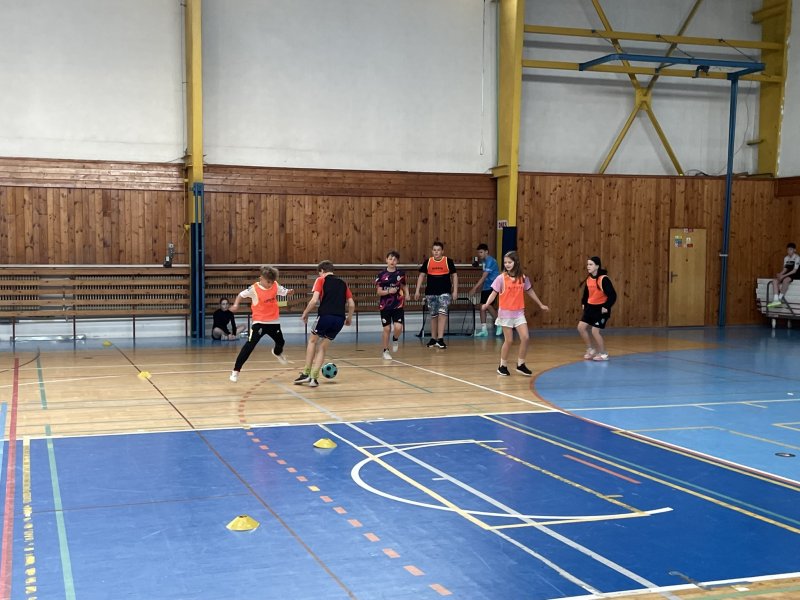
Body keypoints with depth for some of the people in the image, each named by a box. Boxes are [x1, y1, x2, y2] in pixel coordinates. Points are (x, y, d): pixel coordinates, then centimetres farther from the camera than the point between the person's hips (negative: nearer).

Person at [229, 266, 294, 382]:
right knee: (249, 345, -16)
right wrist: (236, 304, -20)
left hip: (274, 321, 5)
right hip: (259, 322, -5)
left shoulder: (275, 286, -6)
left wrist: (290, 292, -19)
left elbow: (285, 292, 4)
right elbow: (241, 295, -4)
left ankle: (277, 353, 62)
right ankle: (236, 370, -12)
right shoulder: (254, 289, -16)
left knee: (280, 342, 23)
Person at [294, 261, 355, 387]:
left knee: (312, 340, 21)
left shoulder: (321, 280, 7)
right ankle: (314, 378, 10)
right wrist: (349, 318, 28)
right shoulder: (342, 283, 21)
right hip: (340, 319, 4)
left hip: (325, 316, -4)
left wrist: (305, 313, 7)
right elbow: (351, 304, 15)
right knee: (322, 348, 17)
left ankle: (306, 374, 15)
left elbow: (314, 300, -6)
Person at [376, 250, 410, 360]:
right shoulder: (381, 275, -4)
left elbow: (404, 285, 17)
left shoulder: (401, 273, 1)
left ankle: (395, 339, 21)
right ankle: (385, 351, 19)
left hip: (398, 305, 1)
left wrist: (406, 293, -2)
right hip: (385, 306, -1)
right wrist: (388, 291, -21)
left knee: (398, 327, -14)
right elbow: (379, 292, -4)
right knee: (387, 329, 2)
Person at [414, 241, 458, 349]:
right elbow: (421, 275, 8)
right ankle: (433, 338, 22)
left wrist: (455, 291, -4)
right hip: (430, 293, 3)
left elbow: (454, 276, 2)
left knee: (442, 313, -16)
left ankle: (440, 339, -17)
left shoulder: (448, 261, -2)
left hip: (445, 292, -3)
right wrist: (417, 291, 1)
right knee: (433, 315, 11)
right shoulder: (427, 262, 3)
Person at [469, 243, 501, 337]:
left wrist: (475, 288, -24)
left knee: (488, 305, -18)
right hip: (486, 287, 9)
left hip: (492, 286, -9)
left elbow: (484, 277, -22)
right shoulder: (484, 261, 11)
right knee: (482, 307, 4)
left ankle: (499, 324, 1)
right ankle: (483, 330, 7)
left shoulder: (490, 261, -16)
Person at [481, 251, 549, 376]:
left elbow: (530, 291, 17)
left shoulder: (523, 278, 3)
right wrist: (487, 304, -26)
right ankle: (503, 366, 16)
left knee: (525, 337, -7)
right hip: (506, 313, -3)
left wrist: (540, 305, 25)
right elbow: (494, 293, -7)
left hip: (519, 313, 3)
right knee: (509, 340, -1)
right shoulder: (501, 278, -6)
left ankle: (520, 364, 8)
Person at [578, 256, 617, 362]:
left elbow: (612, 295, -22)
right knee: (581, 327, 1)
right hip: (591, 307, 7)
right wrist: (584, 303, 10)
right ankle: (591, 350, 18)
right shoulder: (588, 279, 3)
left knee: (594, 331, -9)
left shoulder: (603, 279, -20)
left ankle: (603, 354, 9)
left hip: (601, 308, -7)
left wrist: (606, 307, -22)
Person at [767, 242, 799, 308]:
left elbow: (794, 270, -17)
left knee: (785, 280, -38)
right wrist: (780, 274, -12)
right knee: (775, 280, -19)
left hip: (795, 275, -7)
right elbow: (785, 269, 10)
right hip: (787, 274, 7)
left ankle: (780, 298, -26)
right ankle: (775, 300, -29)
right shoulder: (786, 258, 11)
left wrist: (783, 276, -23)